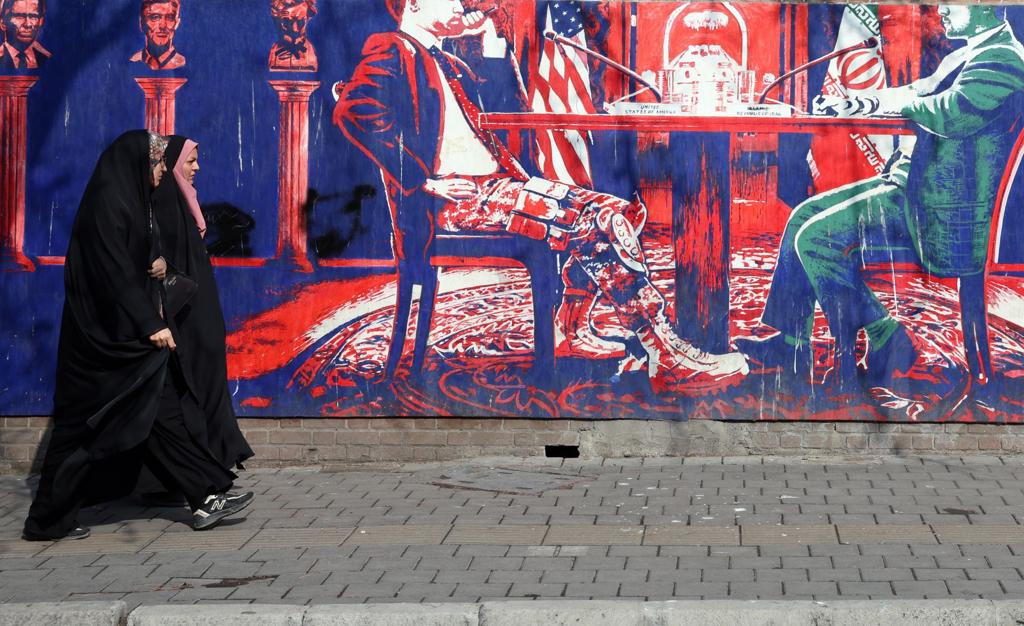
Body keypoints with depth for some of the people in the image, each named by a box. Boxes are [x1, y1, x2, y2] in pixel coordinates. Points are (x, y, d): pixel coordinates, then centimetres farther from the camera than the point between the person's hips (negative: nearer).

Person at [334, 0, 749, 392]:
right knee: (594, 222, -22)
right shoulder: (392, 52, -1)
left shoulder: (448, 65, 28)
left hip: (494, 182, 10)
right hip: (455, 195, -9)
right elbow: (354, 109, -22)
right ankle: (668, 358, -19)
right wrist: (422, 180, -23)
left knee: (612, 211, -8)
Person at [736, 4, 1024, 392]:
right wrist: (857, 104, 5)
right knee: (805, 215, 8)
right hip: (912, 181, 11)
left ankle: (884, 345, -6)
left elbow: (954, 113, -30)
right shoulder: (965, 57, 17)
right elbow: (920, 93, 22)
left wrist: (896, 101, -13)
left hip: (940, 207, -11)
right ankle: (789, 347, 11)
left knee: (815, 238, -16)